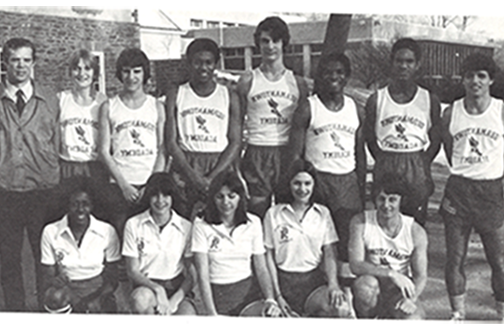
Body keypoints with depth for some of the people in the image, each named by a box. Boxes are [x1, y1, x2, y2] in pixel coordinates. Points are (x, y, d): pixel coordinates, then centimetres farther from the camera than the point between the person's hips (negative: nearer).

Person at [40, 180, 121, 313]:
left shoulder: (107, 232, -2)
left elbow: (112, 278, 0)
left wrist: (91, 301, -17)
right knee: (55, 297, -33)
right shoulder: (50, 232, -2)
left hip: (98, 292, 0)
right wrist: (56, 281, -23)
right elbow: (48, 277, 0)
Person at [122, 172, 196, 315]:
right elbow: (132, 271, -2)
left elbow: (192, 274, 1)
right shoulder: (134, 225, -1)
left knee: (189, 314, -32)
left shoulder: (186, 227, 0)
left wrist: (175, 300, -15)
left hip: (177, 287, 0)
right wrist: (157, 289, -19)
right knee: (141, 298, -36)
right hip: (146, 285, 0)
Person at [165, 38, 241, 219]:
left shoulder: (229, 97, 10)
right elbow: (171, 143, 2)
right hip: (185, 166, 0)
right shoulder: (176, 95, 10)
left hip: (220, 166, 0)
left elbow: (235, 143, 3)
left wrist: (211, 177, -10)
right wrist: (192, 175, -12)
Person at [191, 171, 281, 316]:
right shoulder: (201, 225, -3)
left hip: (248, 291, 2)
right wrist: (211, 313, -16)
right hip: (216, 294, -1)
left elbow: (261, 268, 5)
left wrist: (270, 299, -11)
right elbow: (203, 274, -7)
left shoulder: (253, 223, 5)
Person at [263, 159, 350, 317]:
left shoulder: (323, 213, 9)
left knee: (341, 309, -27)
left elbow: (329, 253, 5)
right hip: (285, 281, -1)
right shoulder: (274, 214, 3)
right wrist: (277, 295, -4)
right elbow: (269, 256, 3)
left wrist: (333, 283, -14)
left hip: (315, 279, 1)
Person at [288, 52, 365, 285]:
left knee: (350, 240, -1)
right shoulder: (308, 109, -1)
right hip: (317, 179, -3)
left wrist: (363, 191, 9)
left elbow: (360, 155, 14)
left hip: (348, 181, 3)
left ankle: (347, 289, 7)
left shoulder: (355, 110, 10)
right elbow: (295, 154, -3)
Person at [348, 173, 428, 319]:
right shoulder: (360, 222, -11)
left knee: (414, 318, -28)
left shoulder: (416, 232, -7)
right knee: (367, 283, -36)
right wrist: (391, 274, -31)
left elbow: (421, 276, -4)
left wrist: (411, 299, -25)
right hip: (371, 291, -1)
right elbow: (355, 265, -20)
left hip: (399, 291, 1)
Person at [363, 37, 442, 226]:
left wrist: (420, 165, -3)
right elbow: (370, 139, 5)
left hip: (417, 170, 0)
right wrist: (385, 162, -3)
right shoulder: (376, 100, 2)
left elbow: (435, 140, 6)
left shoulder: (430, 101, 3)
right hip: (385, 169, 0)